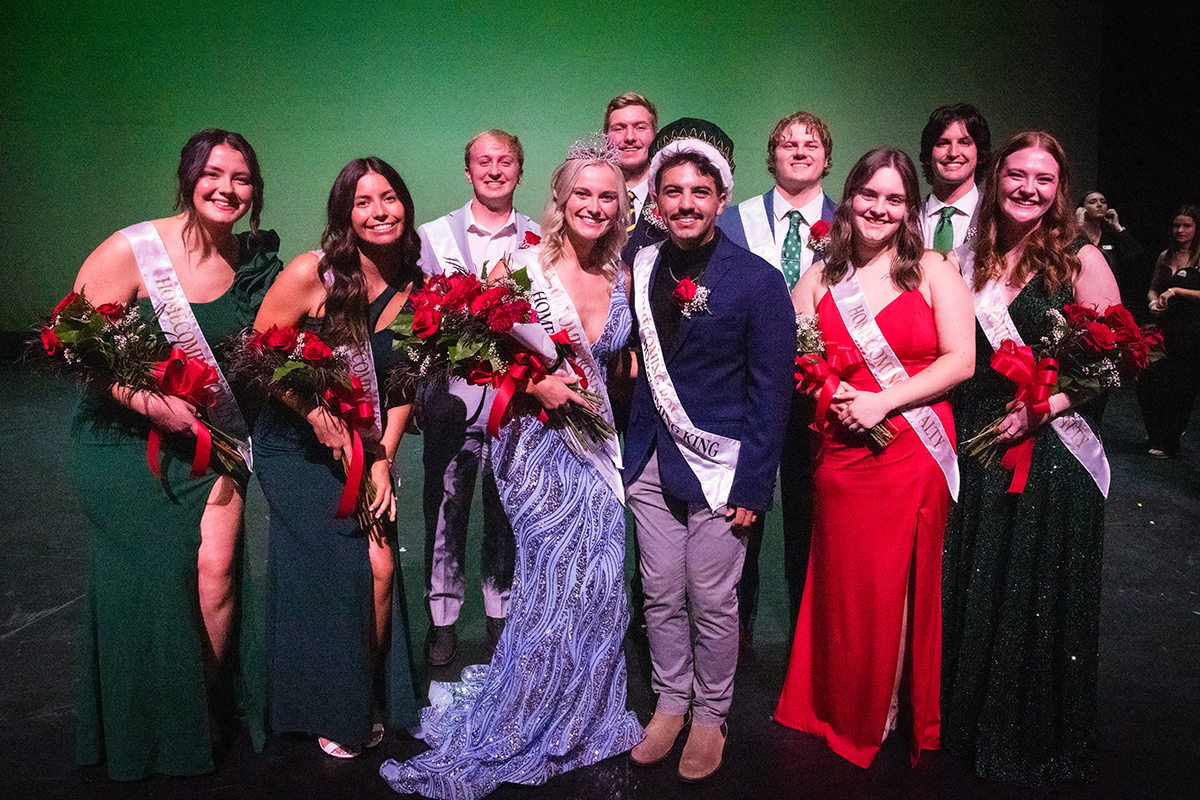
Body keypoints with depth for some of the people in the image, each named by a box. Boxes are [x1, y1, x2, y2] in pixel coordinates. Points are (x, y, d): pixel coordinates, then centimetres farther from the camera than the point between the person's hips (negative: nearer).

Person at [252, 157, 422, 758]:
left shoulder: (415, 289, -2)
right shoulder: (312, 273, -14)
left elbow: (402, 384, 3)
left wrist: (383, 460, -5)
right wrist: (314, 409, -16)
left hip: (366, 448, 4)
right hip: (297, 447, -3)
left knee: (381, 568, -5)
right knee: (341, 569, -8)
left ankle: (371, 702, 22)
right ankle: (334, 714, 17)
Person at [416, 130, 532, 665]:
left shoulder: (539, 240, 10)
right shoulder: (433, 235, 9)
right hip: (454, 393, 0)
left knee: (507, 511, 9)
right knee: (445, 507, 4)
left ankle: (501, 616, 23)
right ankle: (443, 620, 18)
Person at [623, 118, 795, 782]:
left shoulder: (759, 281, -9)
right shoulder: (641, 269, 4)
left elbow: (770, 392, -8)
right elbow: (635, 365, 11)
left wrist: (752, 485, -11)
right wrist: (631, 452, 5)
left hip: (719, 469, -4)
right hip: (651, 465, 4)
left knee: (712, 603, 8)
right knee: (660, 597, 14)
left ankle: (710, 716, 29)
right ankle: (669, 705, 34)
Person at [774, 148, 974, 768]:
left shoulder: (934, 271, 3)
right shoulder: (819, 279, 9)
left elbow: (960, 359, -4)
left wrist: (883, 402, -12)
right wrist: (828, 393, -10)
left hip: (916, 455, -1)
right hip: (841, 455, 2)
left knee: (901, 589, 5)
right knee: (844, 588, 5)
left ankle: (898, 717, 28)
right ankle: (843, 717, 26)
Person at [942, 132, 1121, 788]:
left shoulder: (1081, 260, -4)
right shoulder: (966, 261, 6)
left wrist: (1044, 407, -17)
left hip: (1053, 456, -3)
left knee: (1043, 600, 8)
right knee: (973, 595, 13)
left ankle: (1039, 743, 31)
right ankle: (970, 727, 34)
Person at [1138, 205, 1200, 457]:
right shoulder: (1165, 256, 12)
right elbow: (1153, 288, 19)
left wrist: (1176, 291, -21)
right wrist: (1154, 302, -1)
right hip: (1164, 330, 5)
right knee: (1147, 383, 4)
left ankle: (1168, 443, 17)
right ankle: (1157, 434, 29)